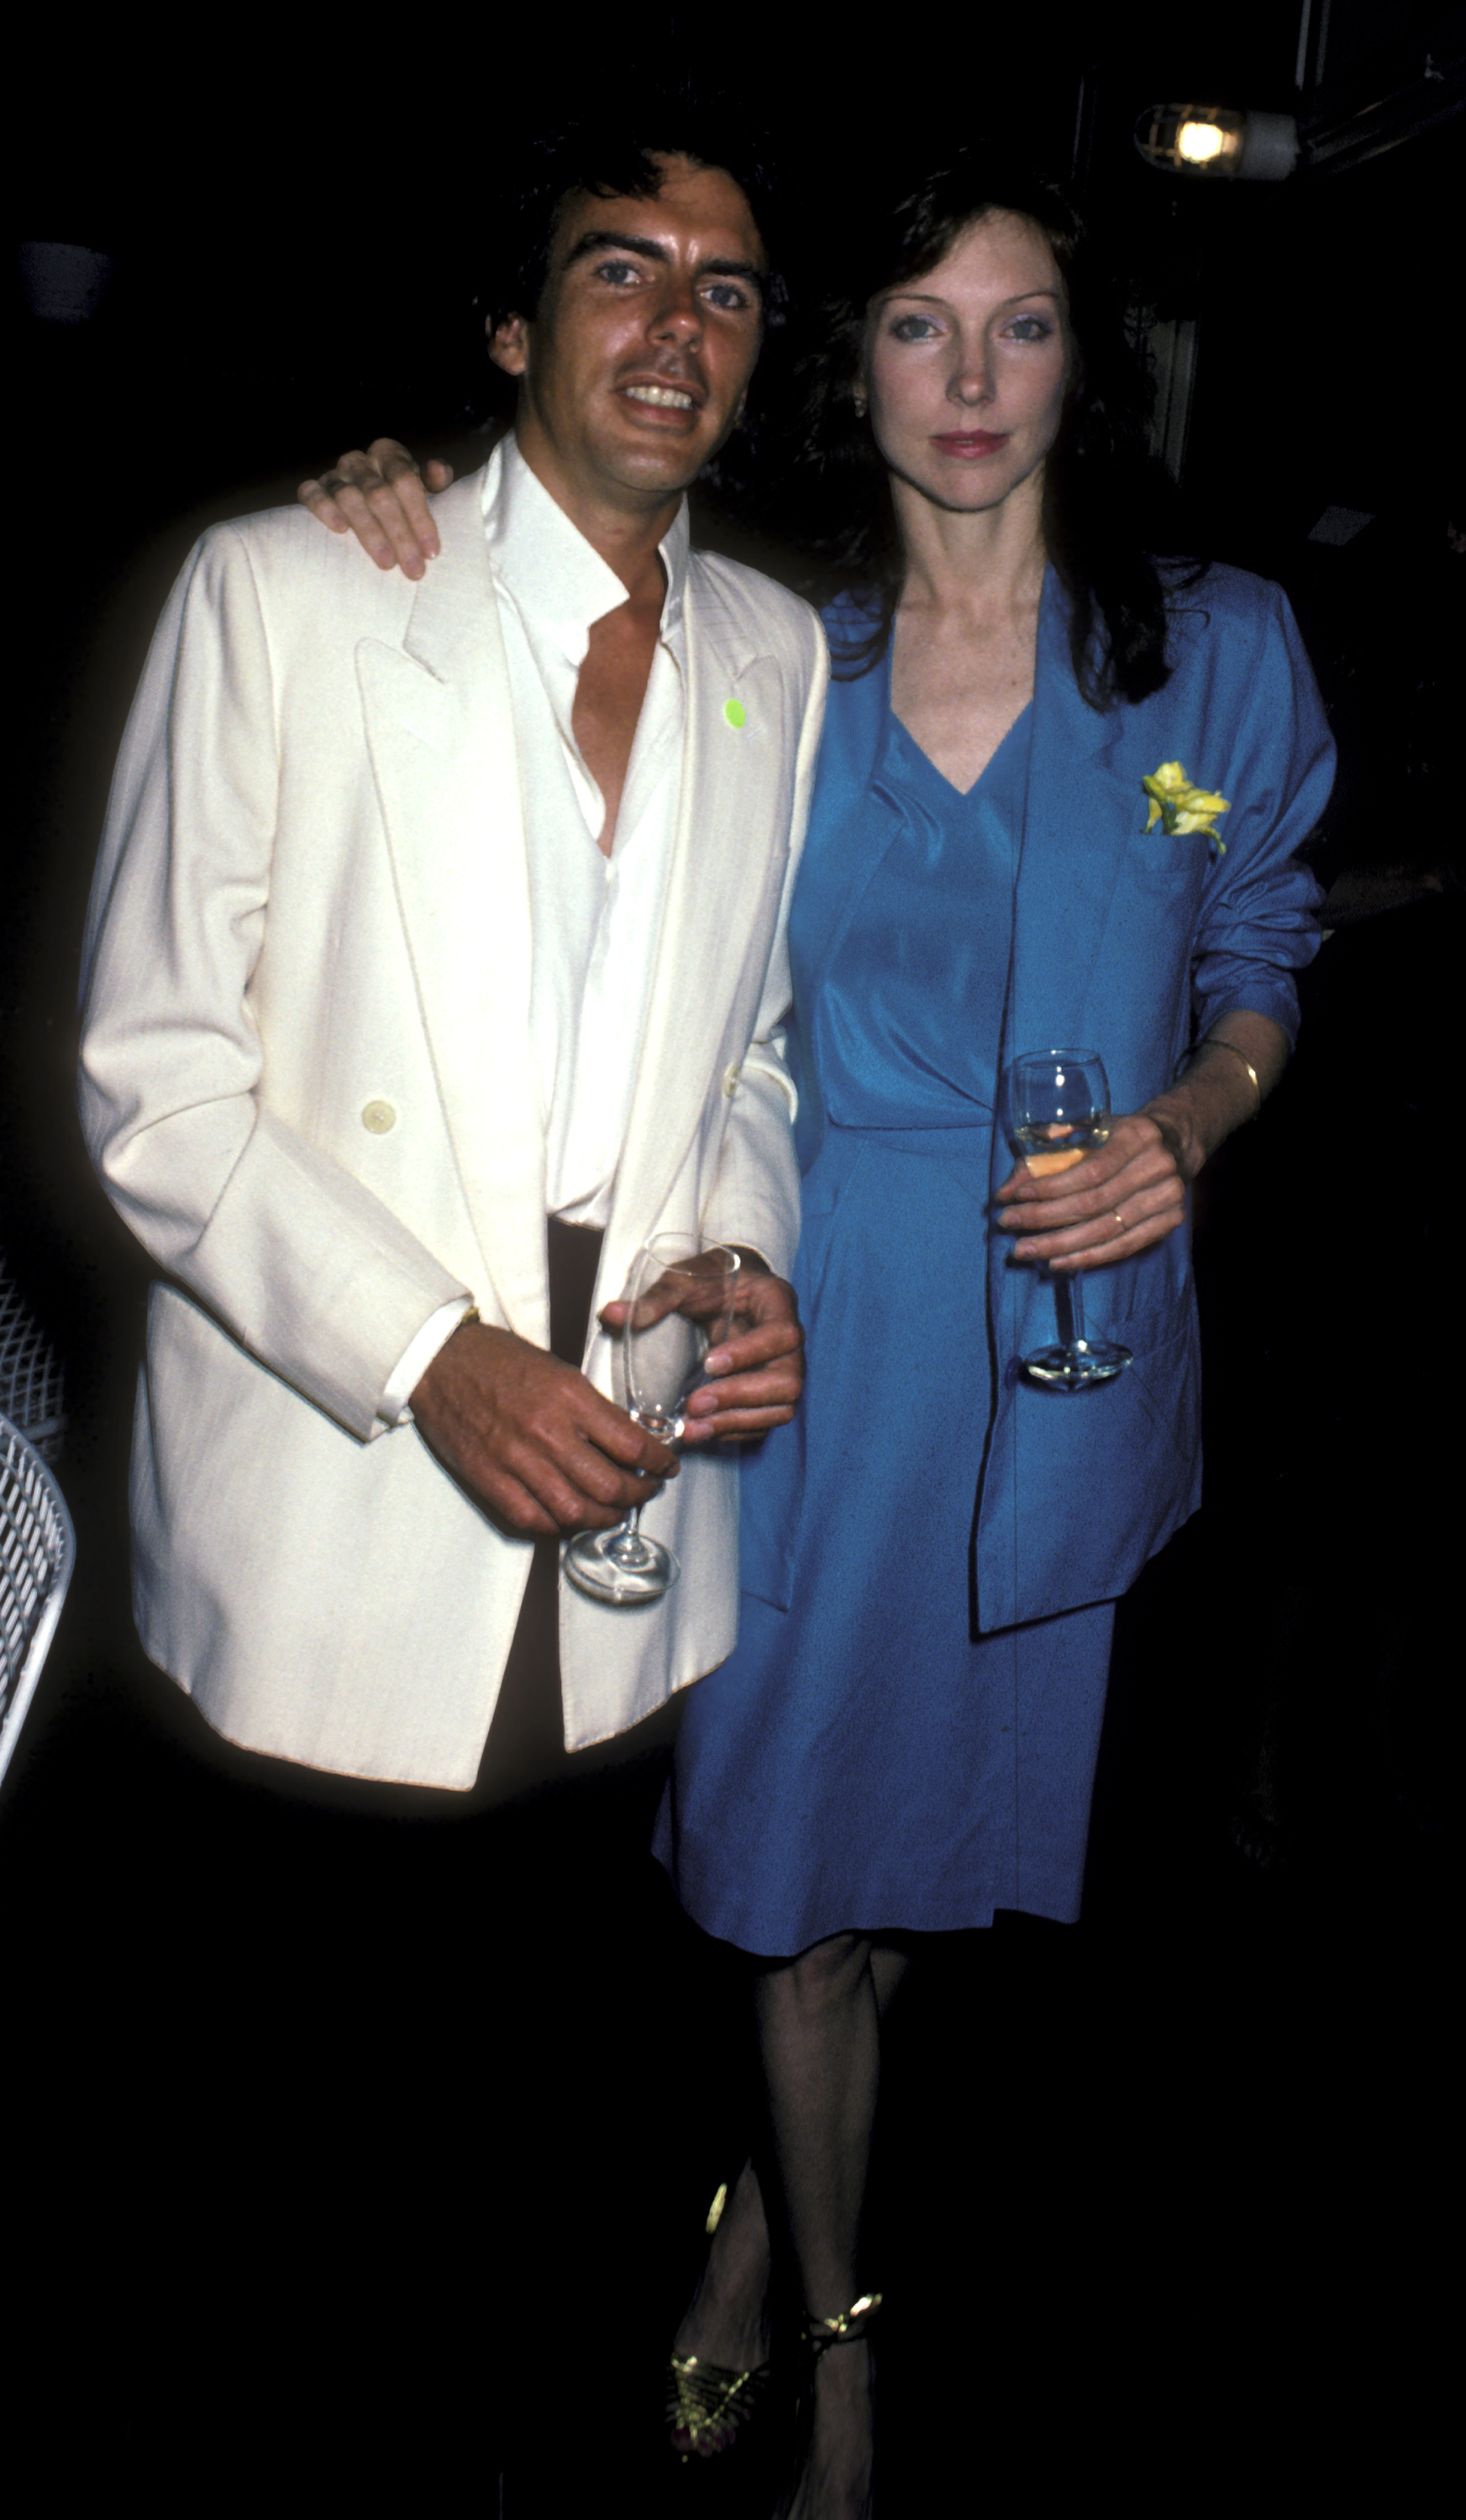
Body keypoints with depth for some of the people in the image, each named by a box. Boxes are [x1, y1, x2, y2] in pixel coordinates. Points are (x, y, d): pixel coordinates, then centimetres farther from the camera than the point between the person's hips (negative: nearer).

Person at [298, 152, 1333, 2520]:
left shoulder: (1219, 652, 0)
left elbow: (1260, 966, 9)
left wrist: (1192, 1124, -13)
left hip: (1067, 1353, 1)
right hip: (813, 1341, 0)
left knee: (937, 1812, 15)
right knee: (799, 1841, 11)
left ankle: (770, 2202, 46)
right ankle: (838, 2327, 39)